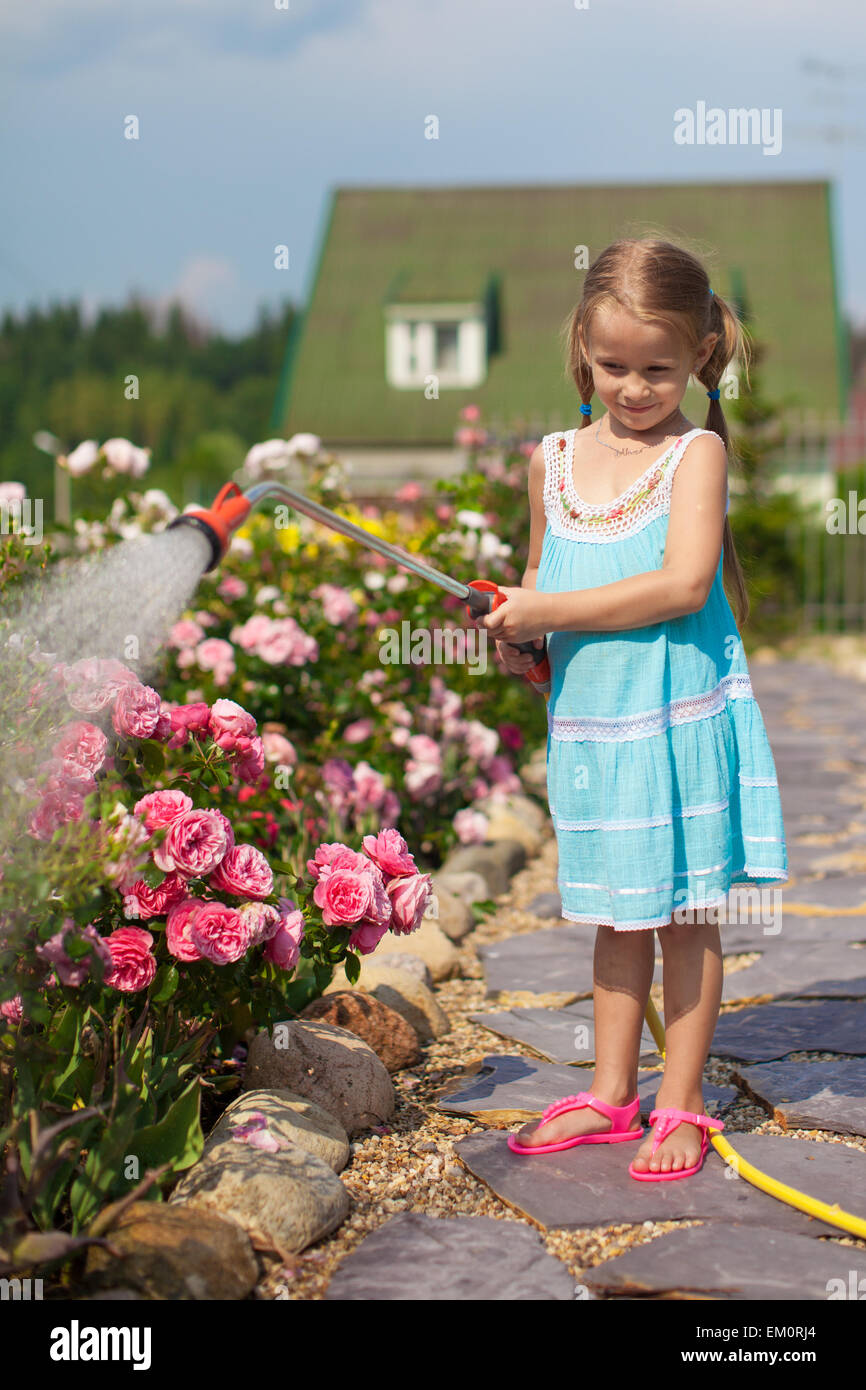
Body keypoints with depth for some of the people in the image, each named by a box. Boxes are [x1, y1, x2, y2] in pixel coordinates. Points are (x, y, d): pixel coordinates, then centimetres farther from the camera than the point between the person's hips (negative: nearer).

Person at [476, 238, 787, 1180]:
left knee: (684, 913, 5)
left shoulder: (696, 453, -9)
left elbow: (684, 582, -22)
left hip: (681, 718, -5)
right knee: (616, 914, 15)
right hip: (587, 719, 5)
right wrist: (521, 639, -1)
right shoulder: (555, 459, 7)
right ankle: (610, 1094, 26)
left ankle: (680, 1106, 17)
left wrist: (550, 612, -21)